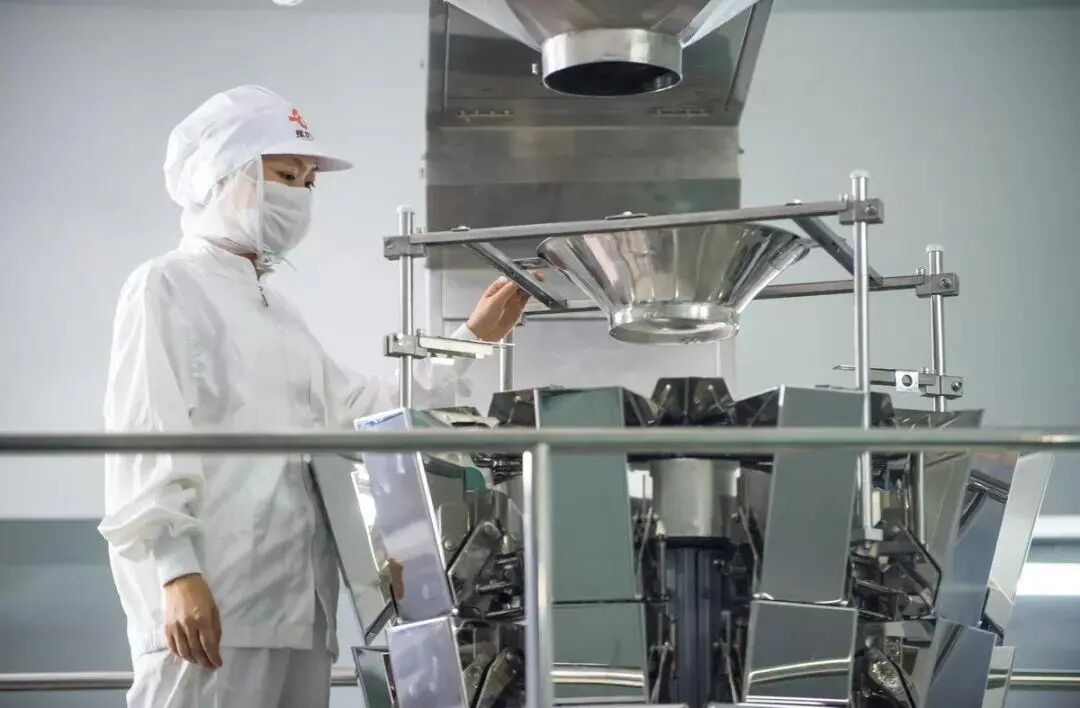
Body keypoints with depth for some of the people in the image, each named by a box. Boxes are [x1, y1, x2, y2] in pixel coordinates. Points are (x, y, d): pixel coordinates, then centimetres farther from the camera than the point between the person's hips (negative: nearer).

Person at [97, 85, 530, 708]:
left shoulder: (276, 309, 24)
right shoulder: (169, 286, 0)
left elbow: (358, 411, 21)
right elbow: (147, 436, -11)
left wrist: (473, 340, 17)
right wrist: (176, 572, -21)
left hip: (296, 603, 8)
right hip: (209, 599, -8)